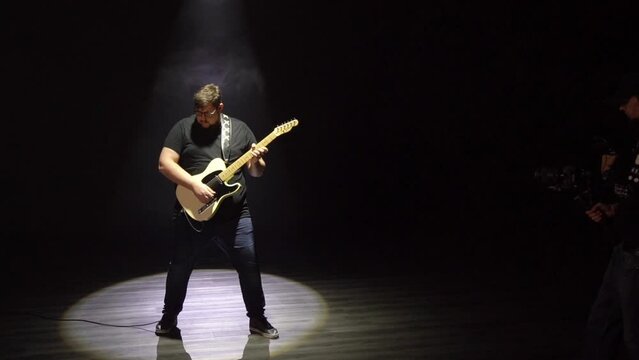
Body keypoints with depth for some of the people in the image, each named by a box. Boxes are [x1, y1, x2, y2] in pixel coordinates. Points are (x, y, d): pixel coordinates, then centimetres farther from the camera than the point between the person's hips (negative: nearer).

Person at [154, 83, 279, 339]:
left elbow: (256, 172, 9)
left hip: (235, 216, 1)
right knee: (179, 267, 11)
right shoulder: (183, 128, -2)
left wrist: (256, 161, -14)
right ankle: (169, 317, 31)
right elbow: (165, 164, -8)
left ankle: (257, 319, 20)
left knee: (249, 266, 3)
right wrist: (194, 185, -19)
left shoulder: (240, 129, 5)